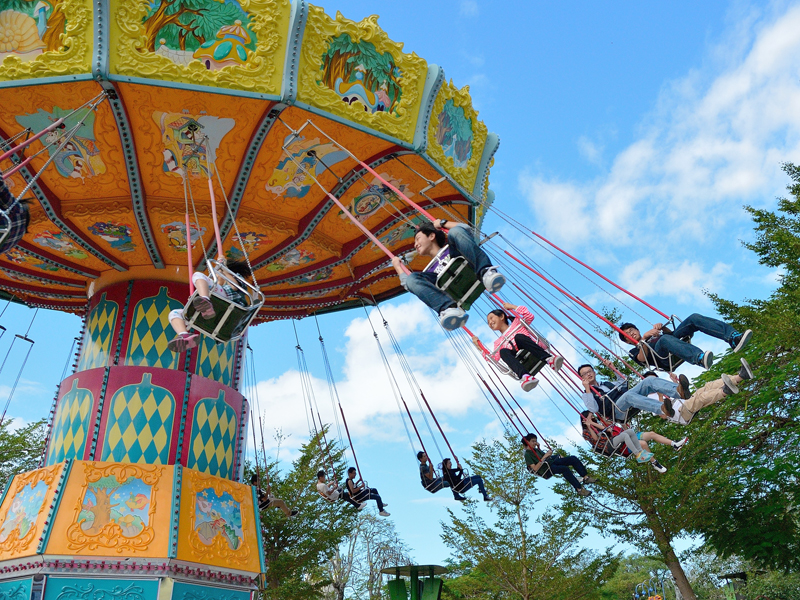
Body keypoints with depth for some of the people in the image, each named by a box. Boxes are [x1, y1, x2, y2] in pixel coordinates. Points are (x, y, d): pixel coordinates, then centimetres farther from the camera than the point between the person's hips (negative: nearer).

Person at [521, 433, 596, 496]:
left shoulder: (536, 450, 18)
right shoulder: (527, 454, -8)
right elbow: (535, 468, -20)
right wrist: (544, 456, -22)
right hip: (546, 471, -9)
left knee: (573, 458, -7)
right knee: (565, 469, -35)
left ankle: (586, 477, -6)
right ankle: (579, 489, -30)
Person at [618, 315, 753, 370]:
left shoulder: (654, 336, 43)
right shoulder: (634, 352, 25)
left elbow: (671, 334, 27)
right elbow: (642, 358, 0)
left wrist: (662, 328, 8)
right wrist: (644, 337, -11)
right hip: (665, 357, -6)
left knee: (694, 318, -12)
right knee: (664, 339, -42)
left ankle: (733, 337, -30)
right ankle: (699, 358, -68)